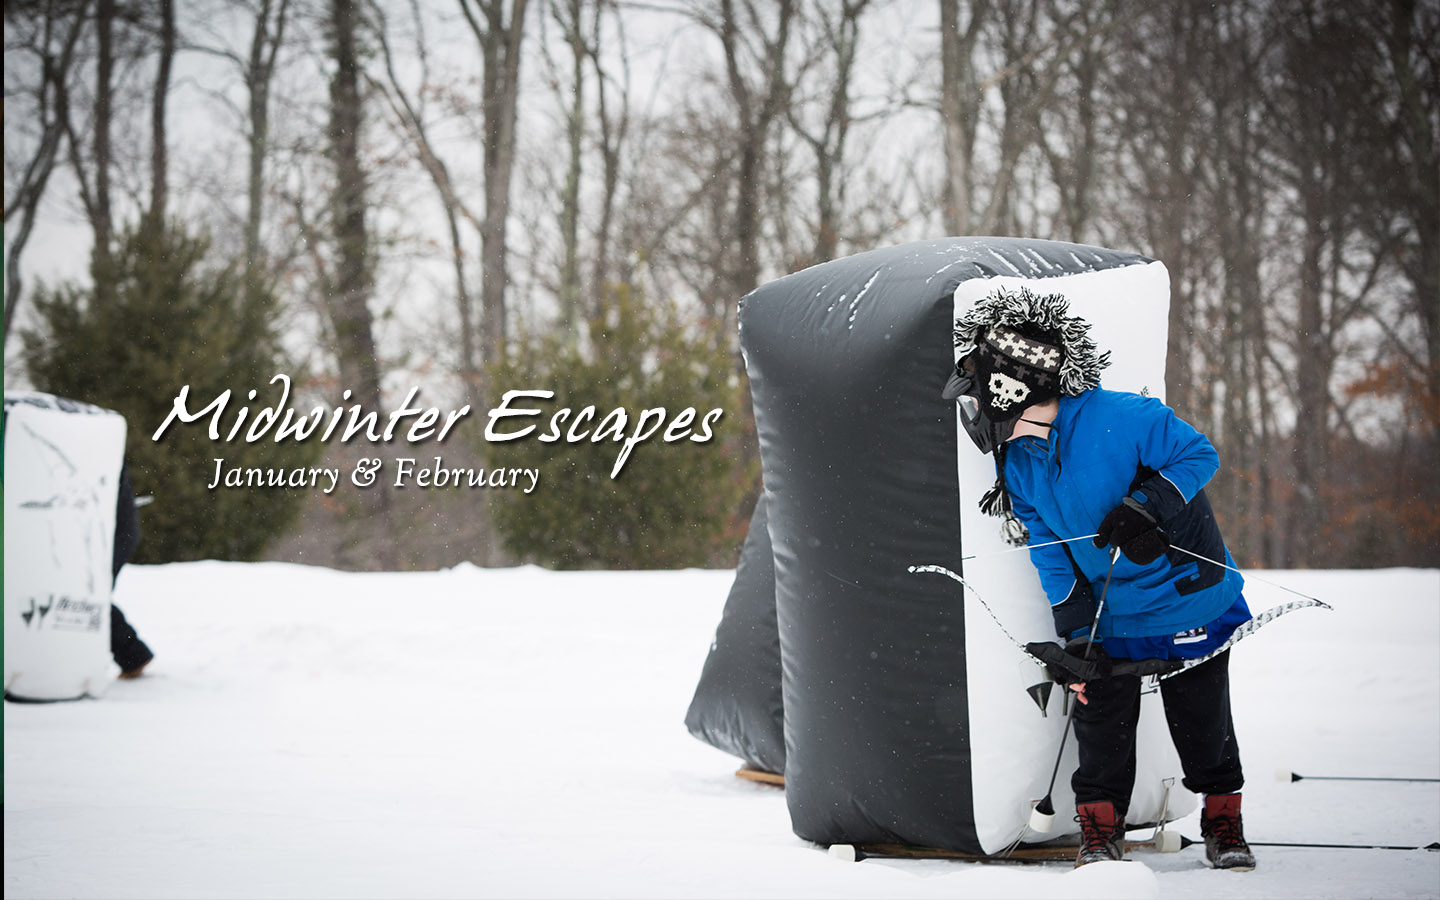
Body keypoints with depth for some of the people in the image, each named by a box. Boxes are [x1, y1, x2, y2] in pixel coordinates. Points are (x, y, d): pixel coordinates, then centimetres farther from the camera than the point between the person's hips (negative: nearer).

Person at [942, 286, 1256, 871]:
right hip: (1108, 615, 5)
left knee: (1203, 722, 5)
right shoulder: (1019, 464, 1)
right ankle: (1099, 831, 17)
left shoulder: (1120, 419, -20)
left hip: (1190, 599, -5)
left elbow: (1198, 454, -13)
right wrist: (1074, 634, -6)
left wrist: (1147, 505, -29)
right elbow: (1050, 554, 2)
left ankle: (1224, 825, 22)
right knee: (1101, 721, 3)